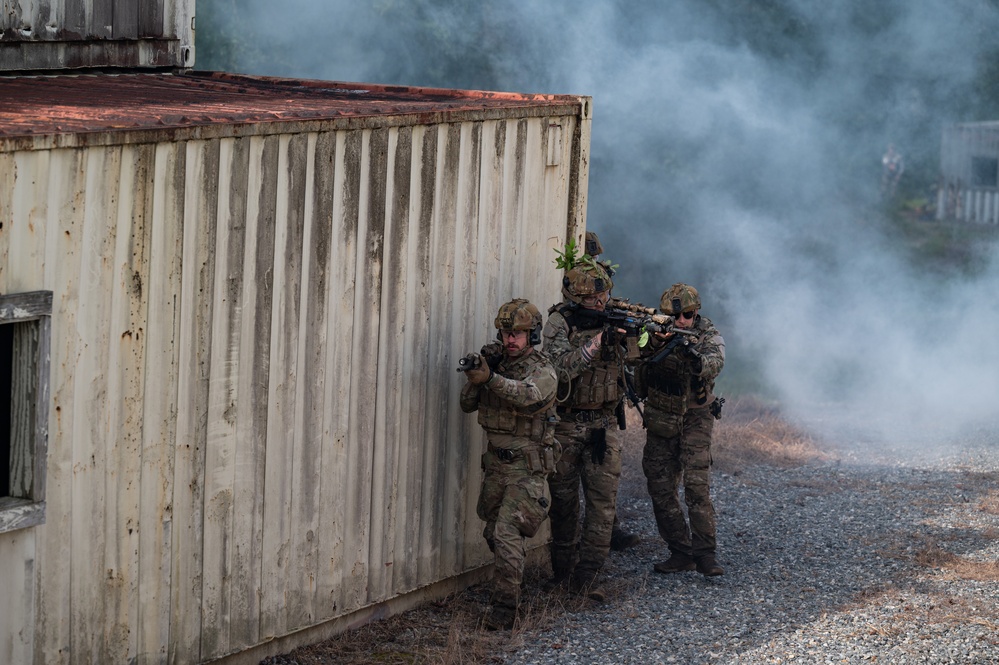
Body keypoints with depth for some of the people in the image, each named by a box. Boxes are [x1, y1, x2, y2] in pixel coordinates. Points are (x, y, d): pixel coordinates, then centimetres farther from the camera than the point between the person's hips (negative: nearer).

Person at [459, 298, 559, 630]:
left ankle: (504, 611, -15)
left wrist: (490, 378, -48)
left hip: (526, 468, -7)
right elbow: (468, 404, 6)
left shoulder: (542, 370, -10)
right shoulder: (497, 363, 10)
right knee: (493, 533, 15)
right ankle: (510, 589, 36)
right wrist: (476, 372, -13)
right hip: (495, 463, 7)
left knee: (507, 534, -16)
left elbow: (528, 395, -33)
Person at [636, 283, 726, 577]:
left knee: (697, 484, -15)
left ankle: (705, 554, -11)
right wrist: (654, 345, -39)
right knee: (661, 489, 3)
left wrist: (696, 358, -50)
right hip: (660, 419, 3)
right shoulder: (656, 332, -5)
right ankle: (681, 553, 11)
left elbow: (714, 364, -28)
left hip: (696, 418, -3)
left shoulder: (709, 336, -9)